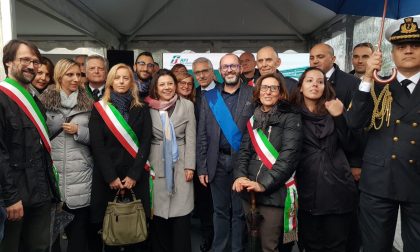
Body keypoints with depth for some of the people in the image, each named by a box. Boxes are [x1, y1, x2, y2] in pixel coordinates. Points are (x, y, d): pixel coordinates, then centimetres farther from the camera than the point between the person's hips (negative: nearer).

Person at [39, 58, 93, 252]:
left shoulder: (88, 103, 7)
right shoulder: (45, 101, 4)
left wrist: (79, 131, -8)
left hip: (80, 174, 1)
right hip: (52, 172, 0)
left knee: (79, 229, 6)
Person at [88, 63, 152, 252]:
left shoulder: (141, 109, 6)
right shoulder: (99, 108, 3)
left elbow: (145, 143, -2)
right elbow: (97, 145, -4)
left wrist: (134, 175, -11)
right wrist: (111, 176, -11)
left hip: (135, 177, 1)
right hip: (107, 177, -1)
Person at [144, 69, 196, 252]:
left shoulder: (187, 105, 2)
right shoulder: (149, 107, 3)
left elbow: (191, 138, 0)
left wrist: (189, 166, -6)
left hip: (180, 164, 0)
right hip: (157, 165, 1)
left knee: (181, 215, 0)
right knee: (158, 213, 5)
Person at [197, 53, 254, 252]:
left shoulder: (253, 94, -1)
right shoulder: (209, 97, 6)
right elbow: (202, 135, 5)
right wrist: (202, 167, 1)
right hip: (217, 162, 2)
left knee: (240, 211, 10)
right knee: (220, 210, 14)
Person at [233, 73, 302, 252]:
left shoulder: (290, 117, -3)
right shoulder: (252, 118, 13)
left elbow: (288, 155, -13)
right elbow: (244, 151, 10)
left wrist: (264, 184, -20)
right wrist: (240, 175, -9)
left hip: (274, 192, -5)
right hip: (249, 191, 5)